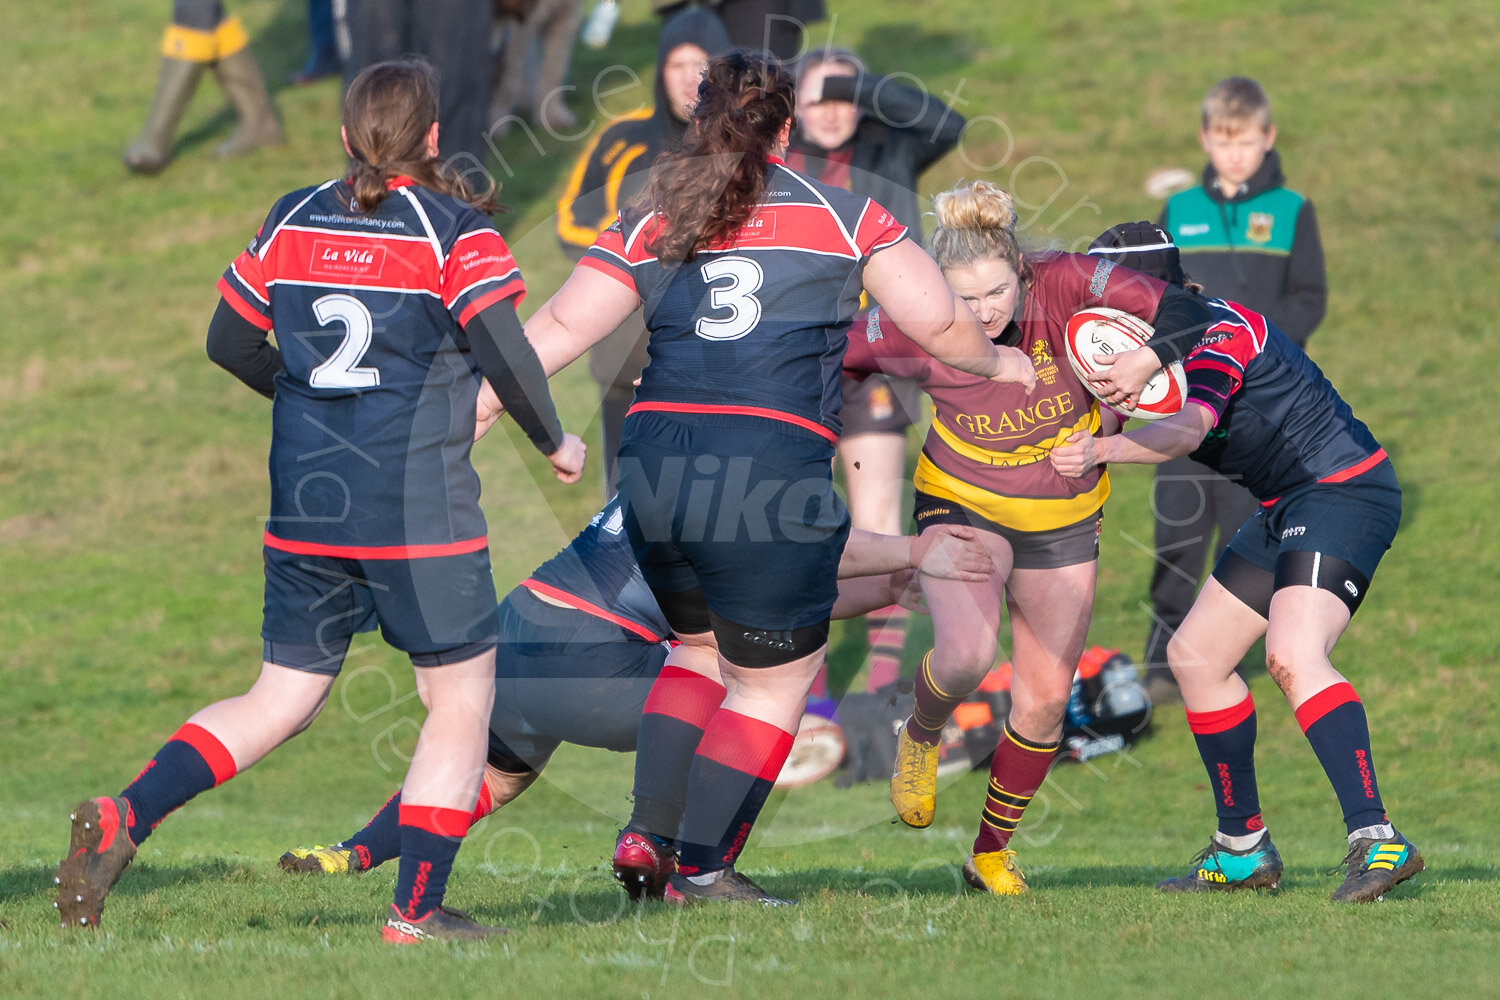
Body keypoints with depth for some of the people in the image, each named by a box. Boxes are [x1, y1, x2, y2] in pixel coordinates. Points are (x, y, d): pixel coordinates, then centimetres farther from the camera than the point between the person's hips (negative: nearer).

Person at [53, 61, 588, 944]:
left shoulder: (292, 222, 8)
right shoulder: (455, 229, -7)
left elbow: (229, 342, 15)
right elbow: (507, 354, -13)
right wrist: (554, 443, 3)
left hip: (305, 501, 6)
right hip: (418, 506, -5)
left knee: (283, 700, 14)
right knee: (461, 698, 7)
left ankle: (124, 821, -4)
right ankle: (418, 910, 3)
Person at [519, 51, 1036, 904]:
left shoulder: (649, 223, 12)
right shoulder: (845, 217, 6)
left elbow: (560, 327, 4)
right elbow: (937, 321, 6)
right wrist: (997, 363, 26)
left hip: (654, 472, 5)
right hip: (772, 475, -5)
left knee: (699, 647, 27)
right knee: (775, 683, 10)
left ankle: (646, 838, 20)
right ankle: (703, 869, 8)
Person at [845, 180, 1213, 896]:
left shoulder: (1066, 283, -22)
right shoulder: (915, 327, -23)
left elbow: (1187, 313, -23)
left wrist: (1143, 362, -37)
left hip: (1062, 525, 2)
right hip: (962, 508, -2)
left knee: (1044, 702, 5)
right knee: (967, 654, -30)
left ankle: (991, 855, 26)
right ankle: (920, 740, 6)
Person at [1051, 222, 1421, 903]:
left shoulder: (1216, 329, -19)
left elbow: (1188, 428, -36)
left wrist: (1103, 451, -52)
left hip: (1343, 487, -11)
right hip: (1288, 510, 11)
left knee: (1292, 656, -29)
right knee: (1194, 655, 11)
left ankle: (1376, 841, -37)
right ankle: (1243, 851, 20)